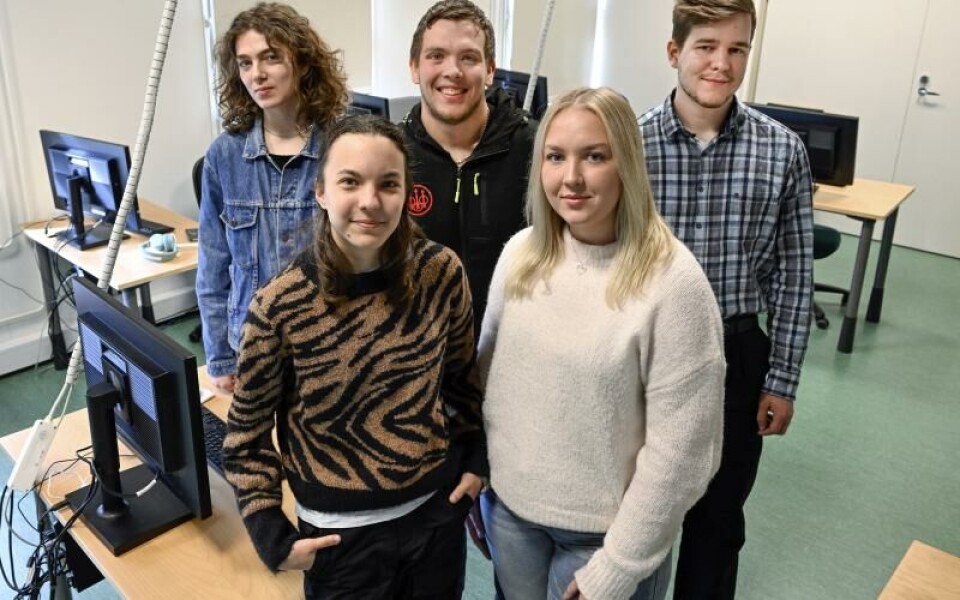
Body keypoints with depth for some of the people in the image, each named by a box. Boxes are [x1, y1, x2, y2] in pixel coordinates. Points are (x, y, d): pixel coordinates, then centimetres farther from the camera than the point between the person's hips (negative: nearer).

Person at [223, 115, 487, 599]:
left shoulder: (441, 272, -11)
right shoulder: (280, 305, -19)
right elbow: (247, 431, -7)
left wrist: (474, 459, 6)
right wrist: (272, 537, -9)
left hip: (438, 508, 3)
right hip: (342, 531, -2)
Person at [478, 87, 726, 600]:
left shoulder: (673, 282, -21)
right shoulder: (521, 252, -5)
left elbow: (680, 451, -18)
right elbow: (487, 368, 5)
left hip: (604, 529, -4)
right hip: (510, 507, 5)